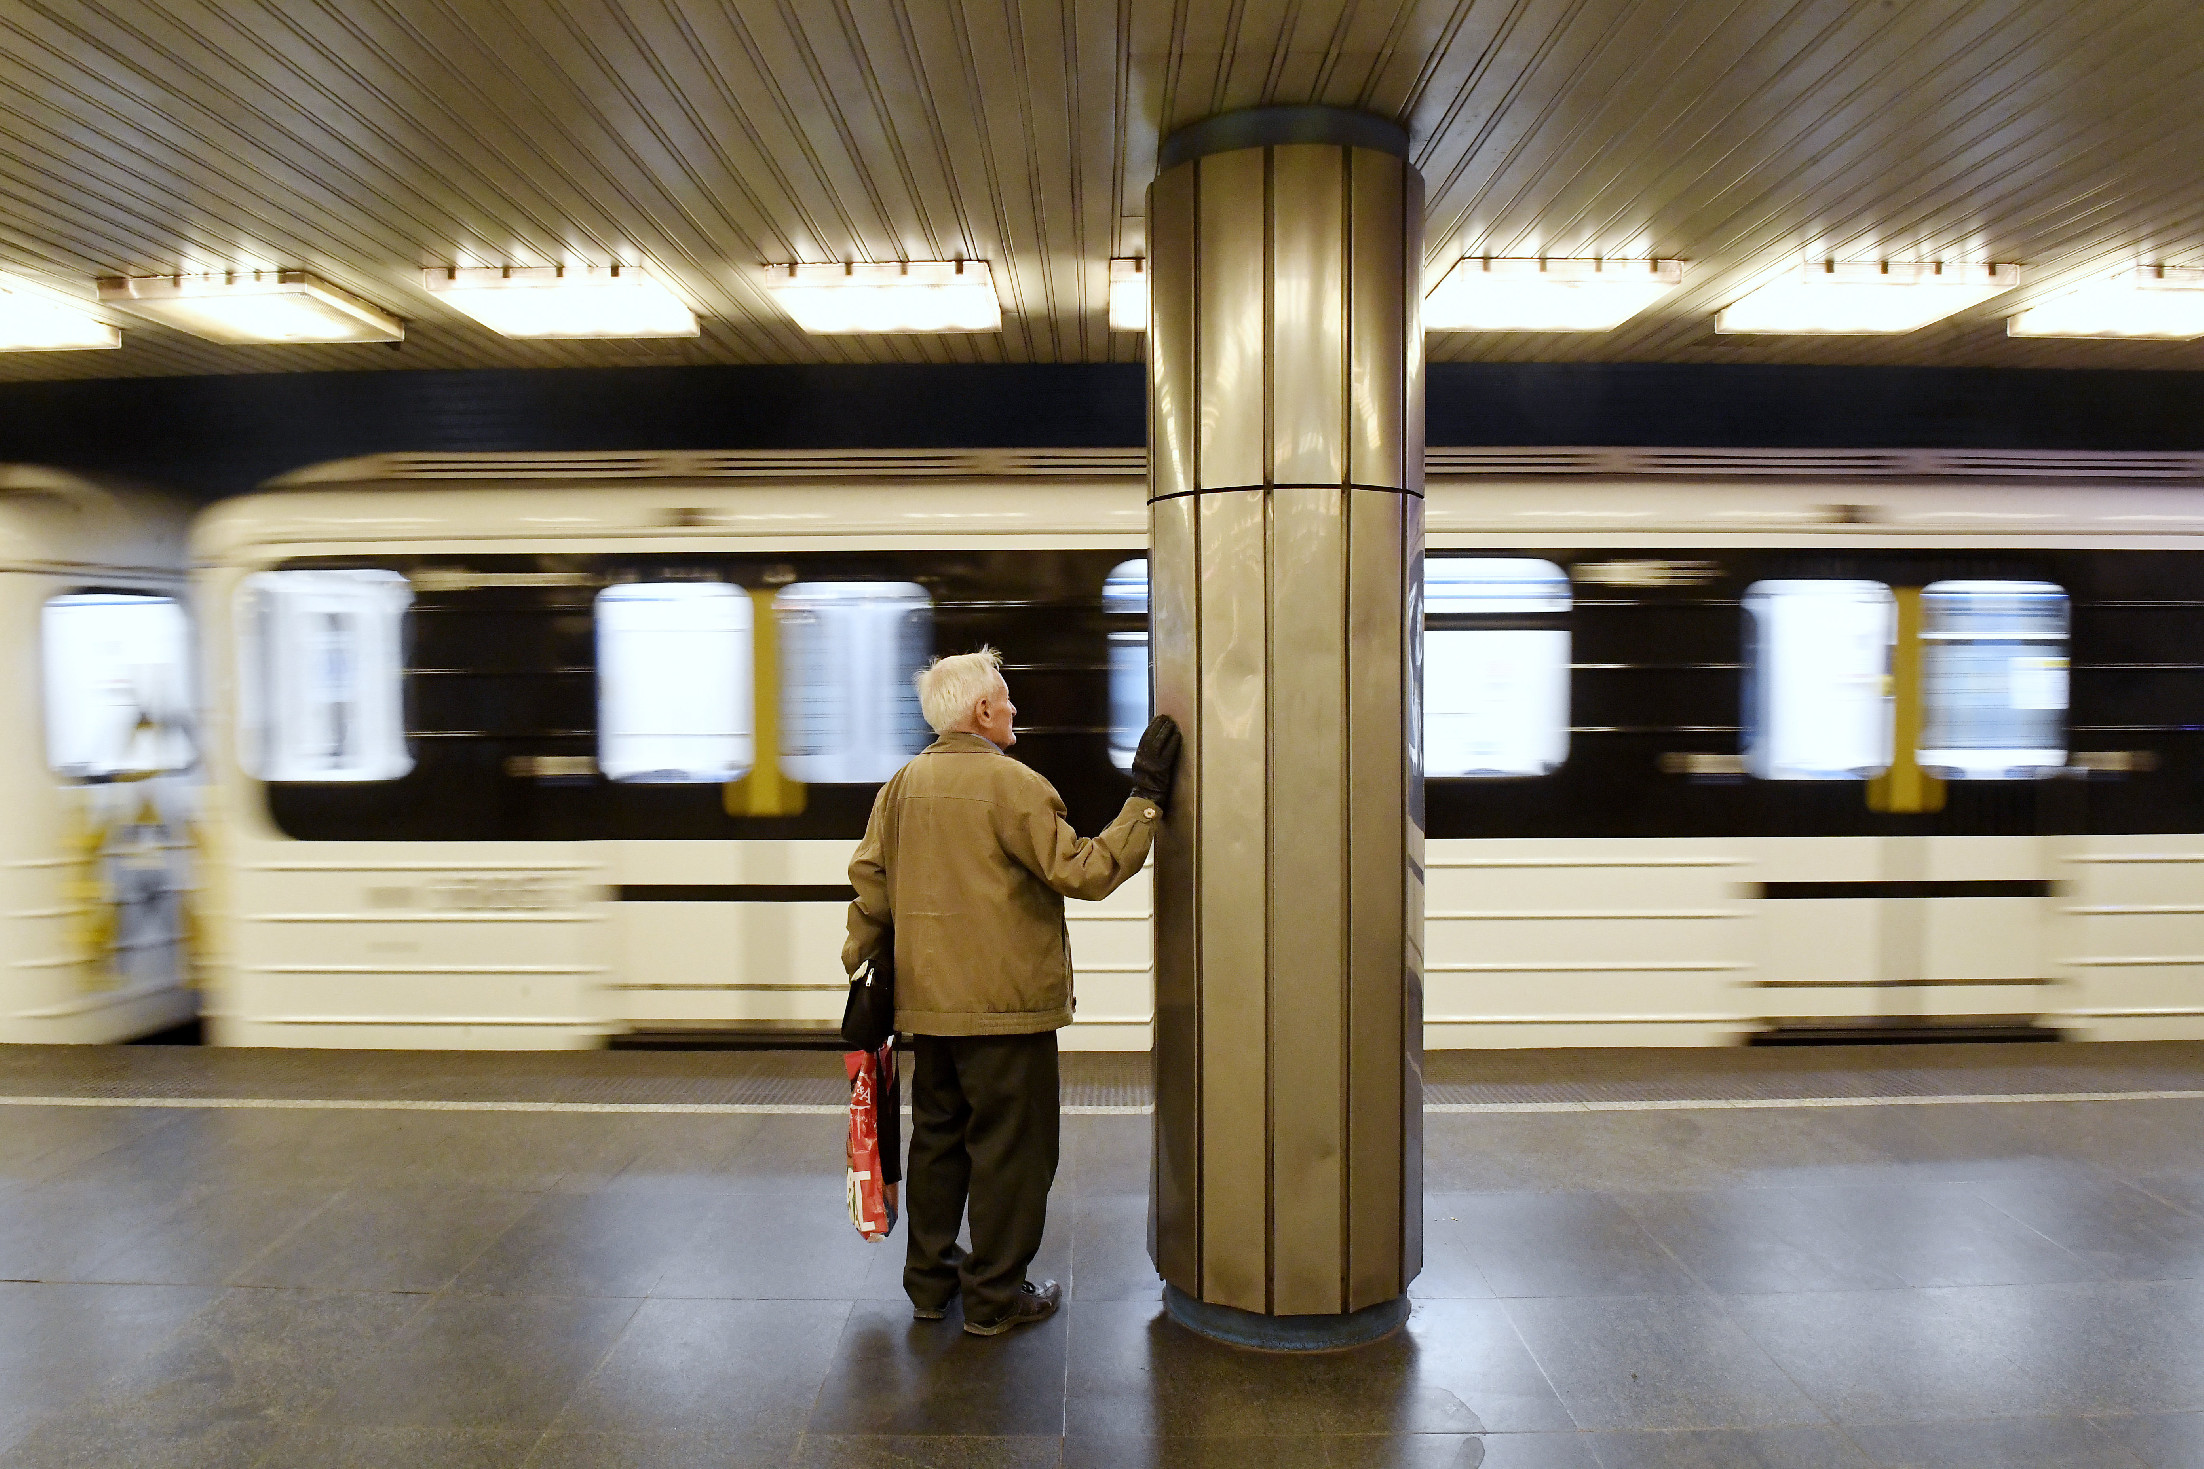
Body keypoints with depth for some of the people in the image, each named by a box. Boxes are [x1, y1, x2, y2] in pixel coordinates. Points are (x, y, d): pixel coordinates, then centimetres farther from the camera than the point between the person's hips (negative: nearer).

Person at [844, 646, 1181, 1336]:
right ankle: (995, 1296, 15)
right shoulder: (1012, 783, -15)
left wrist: (860, 963, 19)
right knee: (1008, 1146, 6)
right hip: (1006, 1001, -7)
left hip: (927, 1002, 7)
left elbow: (869, 879, 9)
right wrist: (1145, 798, -12)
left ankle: (930, 1279, 30)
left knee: (937, 1135, 18)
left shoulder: (902, 785, 6)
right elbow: (1084, 871, -17)